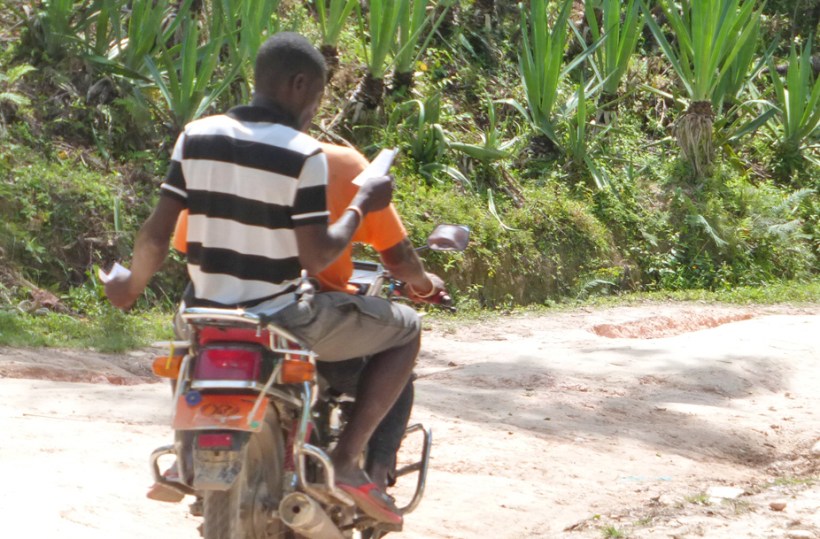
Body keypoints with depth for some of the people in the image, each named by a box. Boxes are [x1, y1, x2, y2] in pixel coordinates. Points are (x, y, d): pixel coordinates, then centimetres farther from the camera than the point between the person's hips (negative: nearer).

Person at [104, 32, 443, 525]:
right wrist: (362, 205, -1)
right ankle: (347, 459, -2)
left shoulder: (197, 137, -1)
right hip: (280, 323, -6)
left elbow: (156, 234, -1)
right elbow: (315, 257, -16)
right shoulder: (304, 156, -14)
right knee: (405, 329, 11)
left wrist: (133, 286, 17)